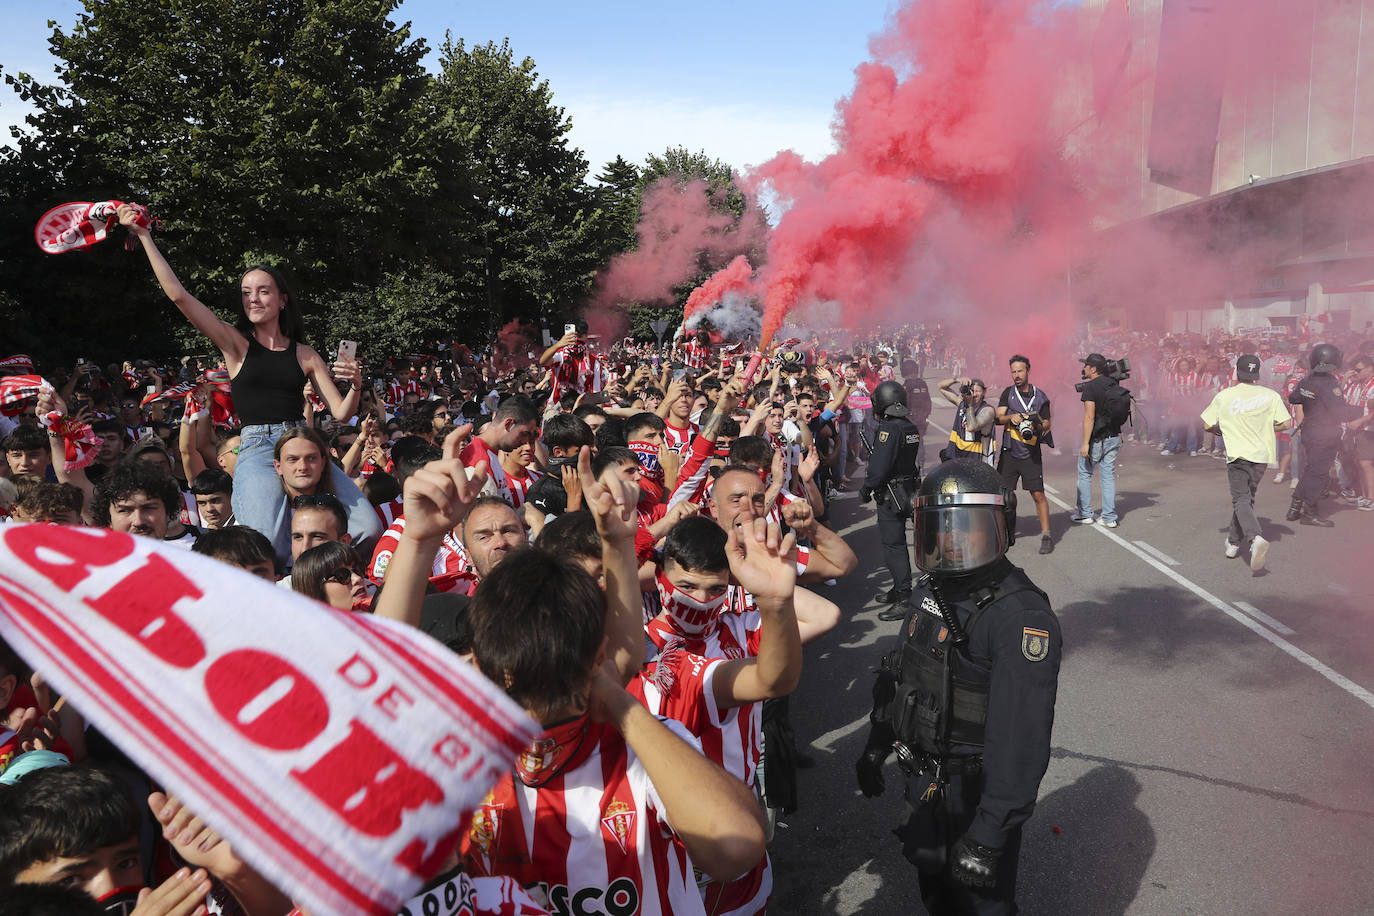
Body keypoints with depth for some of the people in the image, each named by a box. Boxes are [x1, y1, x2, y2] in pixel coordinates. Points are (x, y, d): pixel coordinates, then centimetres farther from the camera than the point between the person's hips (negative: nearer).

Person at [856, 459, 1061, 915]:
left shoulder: (1022, 617, -27)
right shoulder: (935, 591, 0)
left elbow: (1021, 738, -29)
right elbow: (898, 676, 12)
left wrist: (988, 835, -28)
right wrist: (876, 746, 19)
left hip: (976, 795, -7)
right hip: (925, 780, 7)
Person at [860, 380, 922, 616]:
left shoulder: (889, 429, -20)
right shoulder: (911, 428, 7)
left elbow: (879, 468, -24)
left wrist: (865, 490, -10)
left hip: (892, 496, -9)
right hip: (909, 489, 9)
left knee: (893, 547, -5)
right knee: (897, 543, 20)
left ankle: (904, 601, -3)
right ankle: (899, 590, 33)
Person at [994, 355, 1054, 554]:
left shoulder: (1040, 396, 5)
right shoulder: (1008, 392, 9)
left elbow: (1047, 425, 4)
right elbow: (999, 417, 2)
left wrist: (1037, 424, -18)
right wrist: (1011, 417, -19)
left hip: (1031, 454, -1)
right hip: (1009, 452, 2)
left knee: (1038, 495, -5)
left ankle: (1046, 535, 2)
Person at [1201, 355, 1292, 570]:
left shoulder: (1224, 396, -1)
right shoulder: (1271, 395, 1)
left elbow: (1207, 425, 1)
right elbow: (1286, 423, -2)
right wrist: (1266, 427, 17)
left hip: (1237, 454, -3)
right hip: (1262, 454, 3)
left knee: (1241, 500, -7)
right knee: (1247, 498, 18)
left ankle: (1255, 538, -33)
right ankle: (1234, 543, 26)